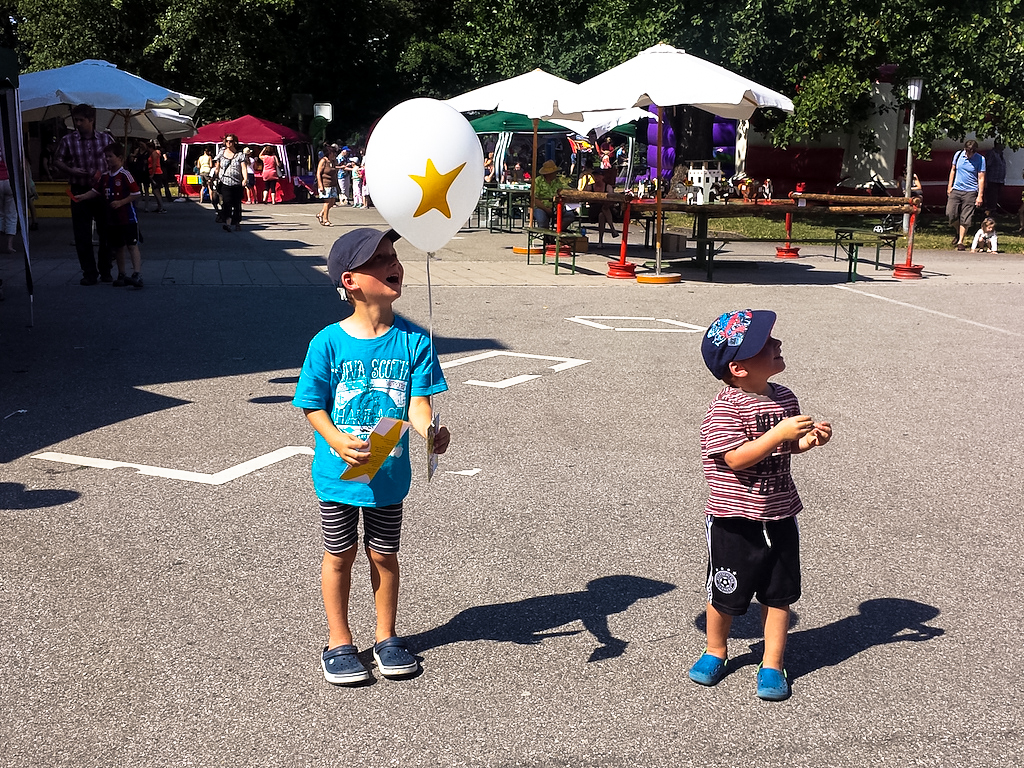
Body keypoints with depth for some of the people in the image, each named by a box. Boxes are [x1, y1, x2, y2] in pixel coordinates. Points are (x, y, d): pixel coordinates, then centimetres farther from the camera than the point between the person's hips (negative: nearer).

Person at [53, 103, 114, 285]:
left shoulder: (106, 138, 2)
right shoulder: (68, 140, 1)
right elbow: (57, 161, 6)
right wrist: (71, 170, -13)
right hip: (80, 193, 0)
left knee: (106, 233, 6)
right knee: (82, 236, 0)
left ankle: (105, 271, 19)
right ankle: (89, 273, 8)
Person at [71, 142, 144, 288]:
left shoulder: (125, 175, -12)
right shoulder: (105, 177, 10)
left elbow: (136, 193, -15)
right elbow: (95, 191, 14)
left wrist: (121, 202, -19)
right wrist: (82, 197, 0)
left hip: (127, 217, -8)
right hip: (112, 218, 8)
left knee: (132, 245, -9)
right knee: (118, 247, 14)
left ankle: (137, 274, -14)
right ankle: (122, 275, 23)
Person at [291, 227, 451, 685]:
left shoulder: (413, 340, -9)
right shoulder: (328, 342, -14)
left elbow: (418, 402, -11)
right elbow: (314, 407, -10)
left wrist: (430, 430, -32)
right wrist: (338, 441, -28)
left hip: (389, 473, 2)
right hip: (338, 472, -1)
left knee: (384, 556, 16)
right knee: (339, 556, 13)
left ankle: (387, 638, 35)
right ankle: (339, 644, 31)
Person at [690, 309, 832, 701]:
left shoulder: (784, 398, 2)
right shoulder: (726, 406, -19)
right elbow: (736, 458, -25)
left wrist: (808, 440, -5)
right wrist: (779, 433, -30)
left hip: (779, 515, 5)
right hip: (734, 520, -5)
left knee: (779, 593, 10)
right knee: (725, 593, 11)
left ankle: (772, 665, 25)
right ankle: (715, 651, 36)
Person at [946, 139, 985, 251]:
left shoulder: (980, 159, -5)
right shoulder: (958, 155, 4)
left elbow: (981, 178, -4)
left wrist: (980, 196, -8)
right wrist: (949, 186, 12)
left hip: (970, 192, -3)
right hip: (956, 190, 3)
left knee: (965, 218, -4)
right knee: (950, 214, -6)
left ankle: (960, 242, 3)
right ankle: (957, 231, 23)